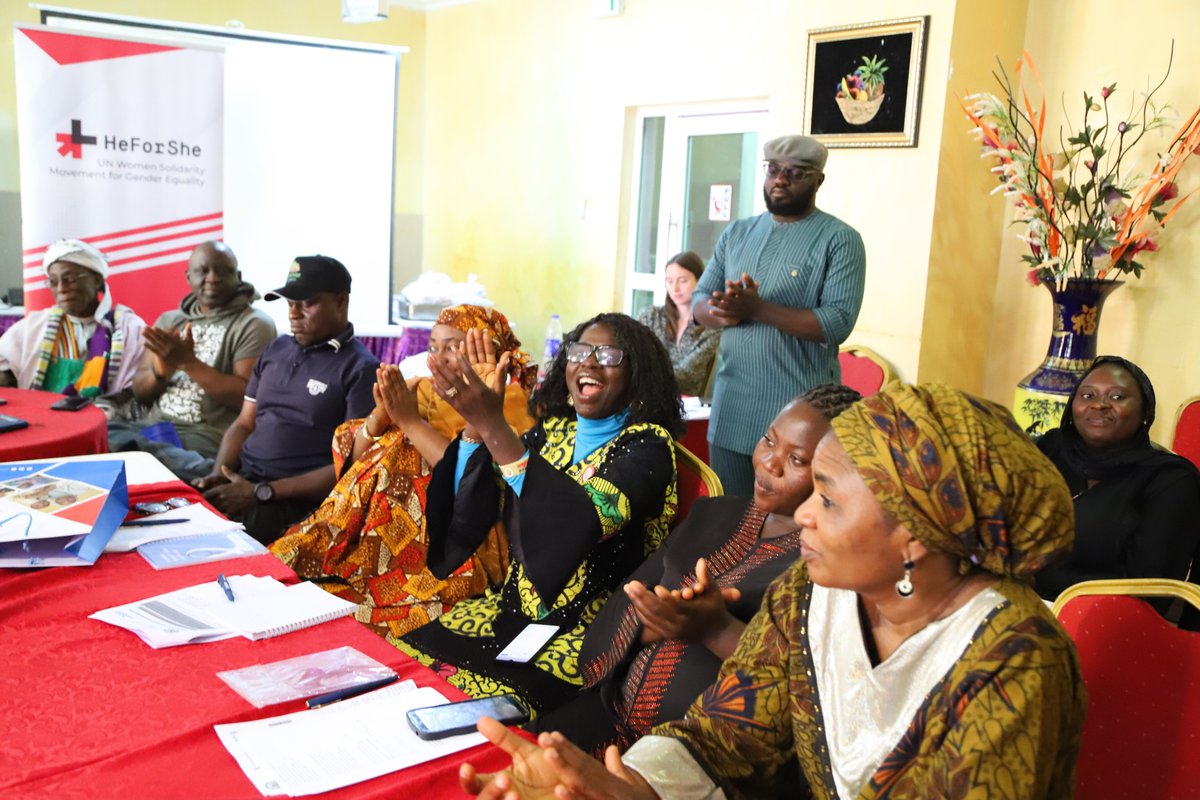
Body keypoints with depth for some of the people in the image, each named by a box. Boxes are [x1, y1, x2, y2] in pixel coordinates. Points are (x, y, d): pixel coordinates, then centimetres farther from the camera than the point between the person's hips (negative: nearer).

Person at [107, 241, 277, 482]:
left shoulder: (254, 325, -1)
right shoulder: (169, 320, 17)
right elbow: (140, 393, 14)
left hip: (208, 437, -7)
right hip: (151, 426, 7)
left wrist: (188, 362, -15)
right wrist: (161, 370, -8)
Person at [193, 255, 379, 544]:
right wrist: (218, 474, 0)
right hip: (240, 479, 7)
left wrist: (261, 492, -17)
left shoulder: (361, 369, -5)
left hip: (296, 499, -7)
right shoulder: (277, 349, 16)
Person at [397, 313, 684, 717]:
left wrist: (493, 425, -29)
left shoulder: (648, 445, -8)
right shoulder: (551, 431, 9)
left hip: (590, 632, -6)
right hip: (516, 607, 6)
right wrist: (476, 421, -11)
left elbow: (588, 519, -27)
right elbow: (474, 508, 3)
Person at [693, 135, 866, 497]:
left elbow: (838, 322, -16)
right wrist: (722, 314, -15)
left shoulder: (840, 240, -6)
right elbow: (699, 300, 9)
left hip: (798, 414, -5)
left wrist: (757, 309, -23)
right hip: (730, 407, 5)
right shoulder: (736, 233, 12)